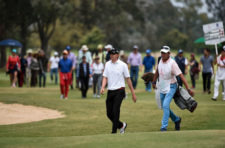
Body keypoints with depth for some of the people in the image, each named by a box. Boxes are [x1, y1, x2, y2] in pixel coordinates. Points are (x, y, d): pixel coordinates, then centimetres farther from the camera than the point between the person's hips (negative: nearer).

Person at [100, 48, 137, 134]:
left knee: (115, 111, -15)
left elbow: (128, 79, 1)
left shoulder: (123, 65, -2)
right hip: (110, 91, 5)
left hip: (119, 91, -5)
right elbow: (105, 77, 10)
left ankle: (114, 132, -9)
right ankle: (121, 125, 27)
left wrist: (133, 93, 1)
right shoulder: (108, 64, 10)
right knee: (109, 113, 4)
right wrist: (103, 87, -10)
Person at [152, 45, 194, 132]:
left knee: (165, 105, -21)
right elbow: (157, 71, 18)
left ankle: (164, 127, -18)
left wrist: (188, 89, -28)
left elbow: (181, 76, -24)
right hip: (162, 88, 7)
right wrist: (154, 82, 24)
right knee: (164, 107, 14)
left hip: (171, 87, -7)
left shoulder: (172, 63, -22)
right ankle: (176, 119, 37)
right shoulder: (161, 60, -2)